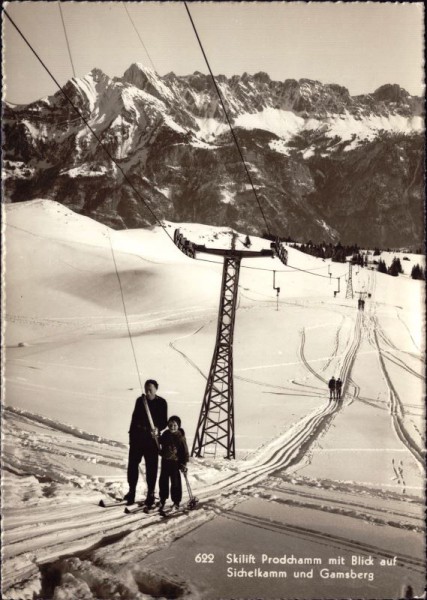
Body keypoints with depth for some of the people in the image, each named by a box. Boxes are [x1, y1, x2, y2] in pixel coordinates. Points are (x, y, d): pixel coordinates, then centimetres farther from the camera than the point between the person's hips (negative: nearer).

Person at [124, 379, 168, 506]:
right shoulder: (140, 400, 7)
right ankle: (131, 491, 18)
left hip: (152, 438, -3)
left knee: (151, 467, 2)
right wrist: (131, 435, 10)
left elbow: (164, 422, -3)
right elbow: (134, 418, 13)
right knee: (132, 464, 5)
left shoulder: (161, 403, -2)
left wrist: (157, 429, -23)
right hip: (137, 437, 3)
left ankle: (150, 494, 12)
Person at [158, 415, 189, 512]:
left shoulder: (180, 437, -13)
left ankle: (176, 502, 14)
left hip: (175, 463, -5)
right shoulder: (165, 434, -1)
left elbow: (185, 451, -9)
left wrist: (184, 464, -10)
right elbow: (160, 443, 18)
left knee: (175, 483, 2)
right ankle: (162, 500, 28)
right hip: (165, 461, 5)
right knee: (163, 481, 13)